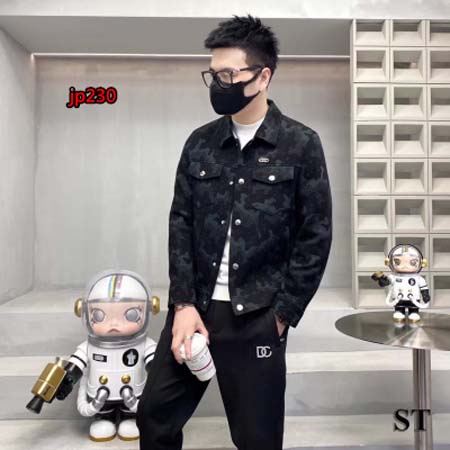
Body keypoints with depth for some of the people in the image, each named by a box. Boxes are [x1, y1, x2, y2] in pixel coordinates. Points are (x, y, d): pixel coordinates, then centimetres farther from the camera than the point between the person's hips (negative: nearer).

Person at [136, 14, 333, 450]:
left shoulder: (301, 145, -4)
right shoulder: (199, 143, 6)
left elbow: (315, 237, -5)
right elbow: (180, 223, 5)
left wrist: (280, 316, -7)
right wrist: (183, 303, -4)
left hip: (258, 317, -3)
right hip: (194, 307, 4)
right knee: (154, 415, 13)